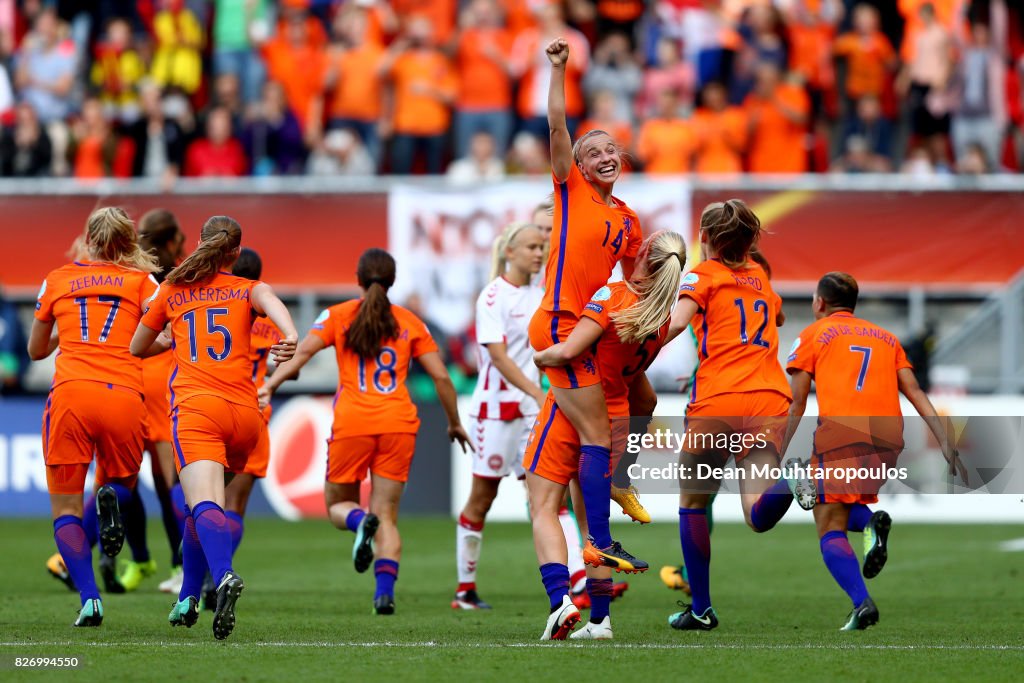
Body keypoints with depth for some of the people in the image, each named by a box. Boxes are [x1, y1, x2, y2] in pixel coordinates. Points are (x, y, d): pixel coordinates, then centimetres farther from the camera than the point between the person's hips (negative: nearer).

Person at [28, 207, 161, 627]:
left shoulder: (57, 281, 18)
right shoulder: (142, 281, 14)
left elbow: (36, 350, 30)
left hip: (70, 393, 0)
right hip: (125, 398, 0)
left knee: (66, 509, 5)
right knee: (119, 482, 22)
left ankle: (89, 597, -18)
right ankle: (110, 498, -17)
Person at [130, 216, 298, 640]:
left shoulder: (172, 291, 19)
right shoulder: (247, 290, 17)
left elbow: (137, 348, 32)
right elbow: (269, 300, -9)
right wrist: (291, 337, -28)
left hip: (196, 408, -3)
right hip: (245, 414, 3)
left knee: (204, 505, -22)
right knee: (202, 505, 24)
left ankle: (224, 577, -49)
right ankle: (188, 598, 24)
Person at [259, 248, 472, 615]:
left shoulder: (339, 316, 7)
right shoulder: (409, 322, 11)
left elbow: (302, 351, -8)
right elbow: (440, 375, 9)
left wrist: (270, 385, -15)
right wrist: (455, 423, 20)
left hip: (353, 423, -1)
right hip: (398, 424, 1)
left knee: (339, 505, 16)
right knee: (387, 514, 5)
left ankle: (361, 521, -20)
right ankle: (385, 589, -15)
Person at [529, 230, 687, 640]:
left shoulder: (611, 296, -17)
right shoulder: (662, 319, 2)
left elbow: (569, 351, -25)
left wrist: (540, 356, -7)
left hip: (571, 411, -6)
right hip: (615, 418, 6)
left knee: (544, 509, -3)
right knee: (593, 518, 15)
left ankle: (560, 599, -22)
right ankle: (599, 619, 13)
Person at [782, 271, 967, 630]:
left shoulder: (812, 335, 13)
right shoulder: (886, 338, 24)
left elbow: (798, 404, 6)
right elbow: (915, 393, 13)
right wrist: (946, 443, 6)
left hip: (839, 433, -5)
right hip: (888, 438, 5)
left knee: (830, 530, -2)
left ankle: (861, 602, -24)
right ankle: (870, 522, -9)